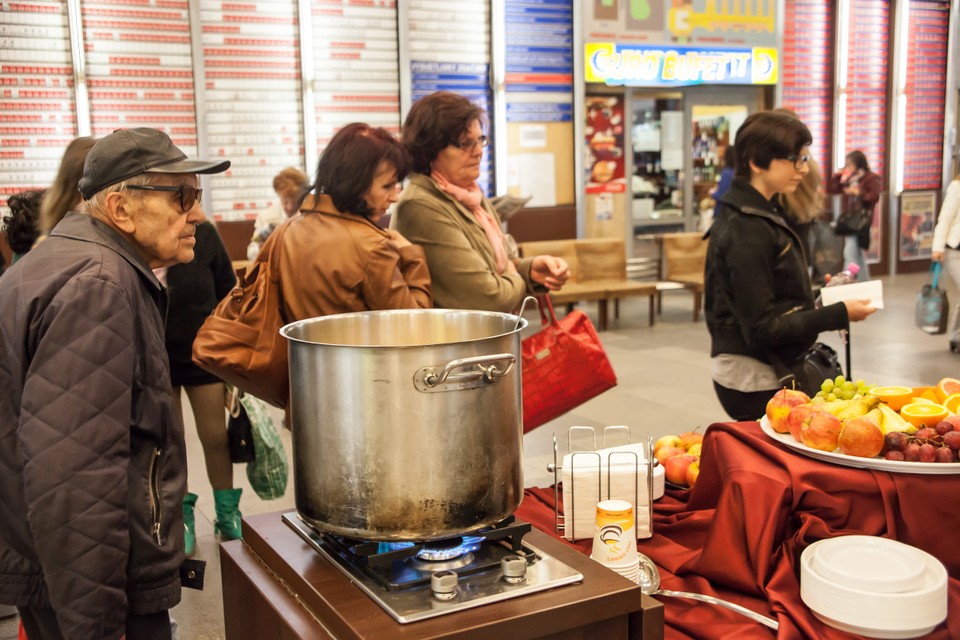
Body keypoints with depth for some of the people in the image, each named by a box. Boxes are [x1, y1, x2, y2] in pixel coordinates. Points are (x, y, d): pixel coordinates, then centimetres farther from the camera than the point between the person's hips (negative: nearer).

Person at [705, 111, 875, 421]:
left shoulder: (762, 215, 10)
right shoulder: (748, 232, -19)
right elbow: (762, 329, -21)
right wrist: (838, 314, -18)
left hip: (767, 373, 9)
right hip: (756, 383, -9)